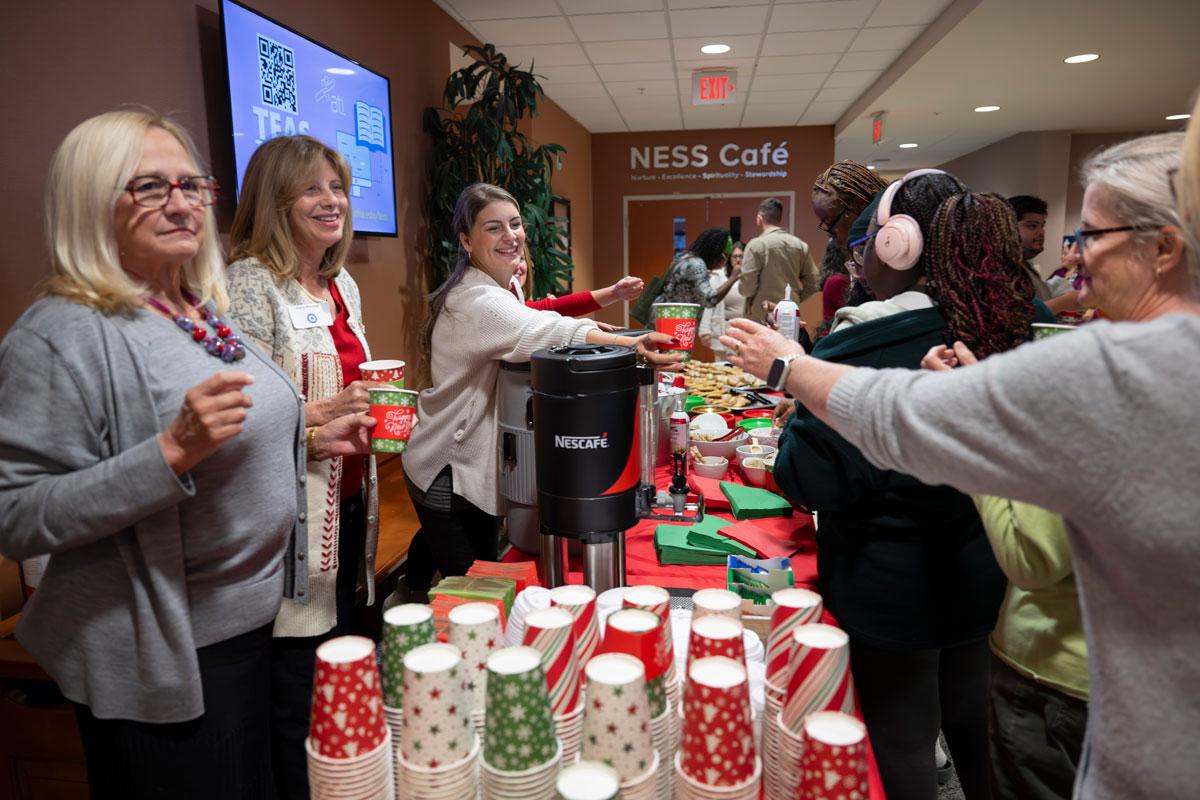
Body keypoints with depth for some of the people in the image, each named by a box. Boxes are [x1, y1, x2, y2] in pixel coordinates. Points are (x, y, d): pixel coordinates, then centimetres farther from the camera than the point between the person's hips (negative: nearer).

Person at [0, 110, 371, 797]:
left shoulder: (207, 313, 6)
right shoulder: (61, 334, -18)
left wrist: (311, 439, 4)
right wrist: (174, 449, -32)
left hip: (255, 621, 8)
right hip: (163, 659, -7)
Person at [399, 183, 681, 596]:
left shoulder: (492, 291, 9)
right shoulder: (476, 301, -25)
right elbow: (545, 332, -41)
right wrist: (631, 346, -54)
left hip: (470, 464, 10)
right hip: (450, 473, -10)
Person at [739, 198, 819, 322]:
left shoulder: (756, 245, -9)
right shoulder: (800, 245, 4)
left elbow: (747, 287, -13)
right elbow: (813, 283, 5)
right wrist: (794, 299, 15)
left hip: (761, 318, -4)